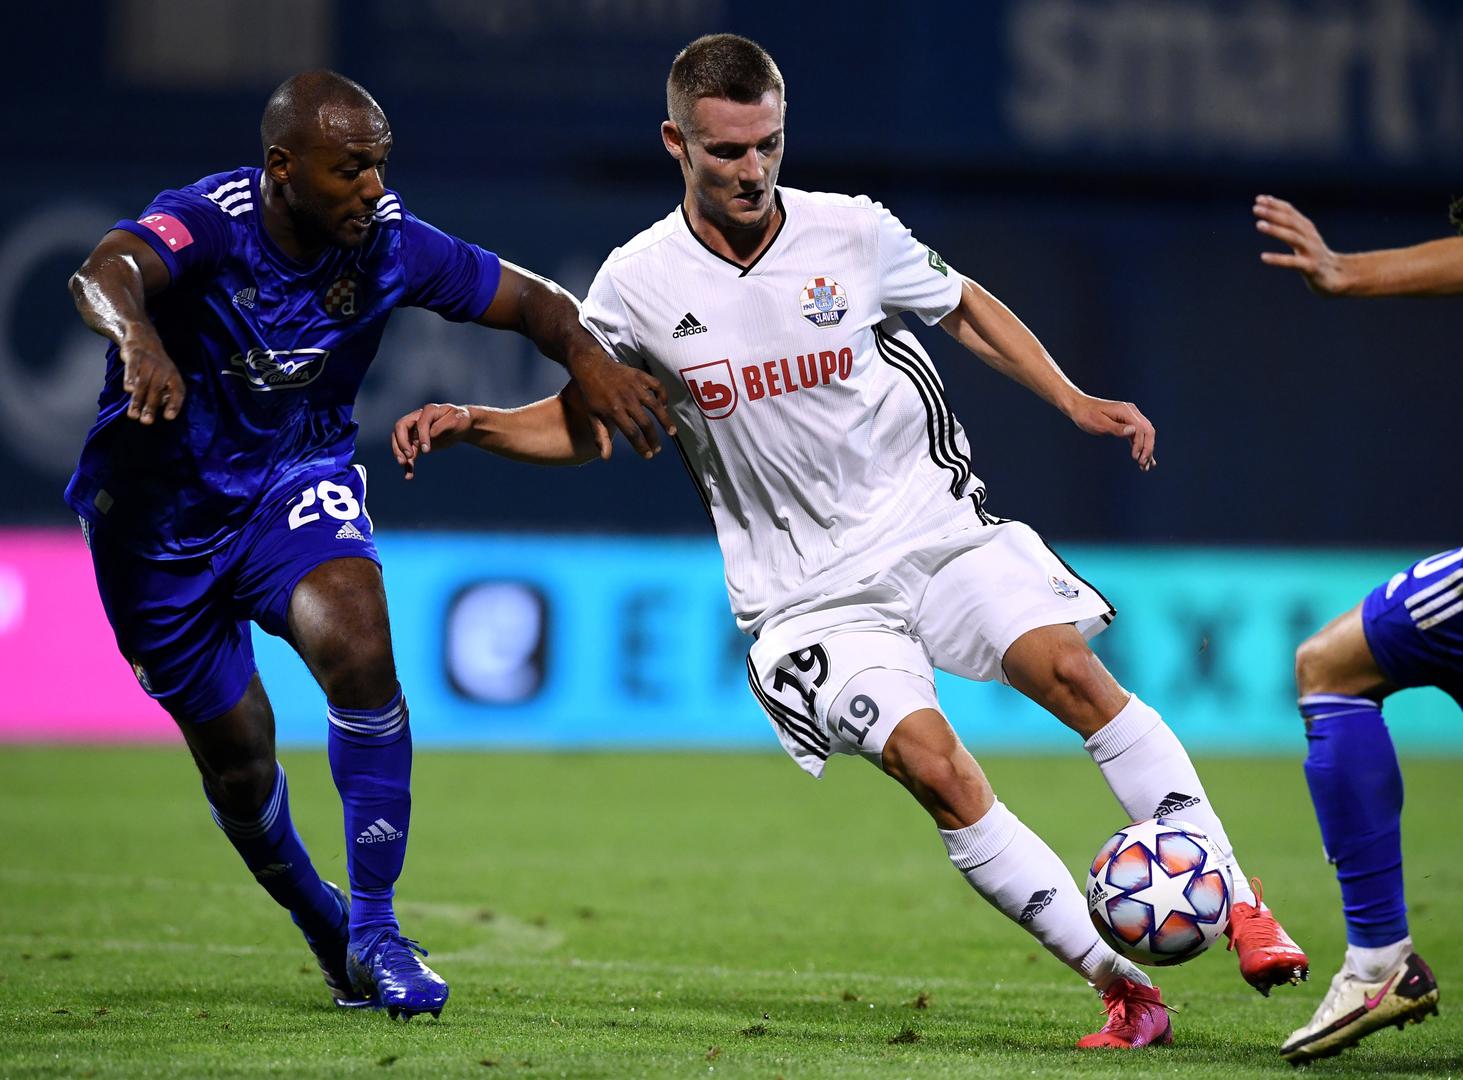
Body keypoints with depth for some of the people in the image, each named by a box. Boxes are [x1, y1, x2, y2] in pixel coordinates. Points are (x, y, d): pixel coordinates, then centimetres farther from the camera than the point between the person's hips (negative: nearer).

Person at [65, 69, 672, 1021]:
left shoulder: (389, 244, -15)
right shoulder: (212, 221, -27)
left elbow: (530, 300, -3)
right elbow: (105, 273, -48)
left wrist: (588, 356, -25)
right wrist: (138, 335, -71)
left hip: (296, 480, 2)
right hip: (160, 507, -2)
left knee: (358, 647, -28)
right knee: (237, 755, 6)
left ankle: (374, 929, -16)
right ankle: (320, 922, 38)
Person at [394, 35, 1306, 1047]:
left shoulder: (853, 234, -4)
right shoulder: (638, 286, -4)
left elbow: (966, 308, 14)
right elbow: (583, 421, 12)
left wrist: (1076, 402, 5)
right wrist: (473, 423, -4)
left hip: (932, 519, 1)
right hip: (808, 591, -1)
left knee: (1071, 669, -22)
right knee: (932, 765, -21)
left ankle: (1237, 902, -14)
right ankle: (1124, 988, -14)